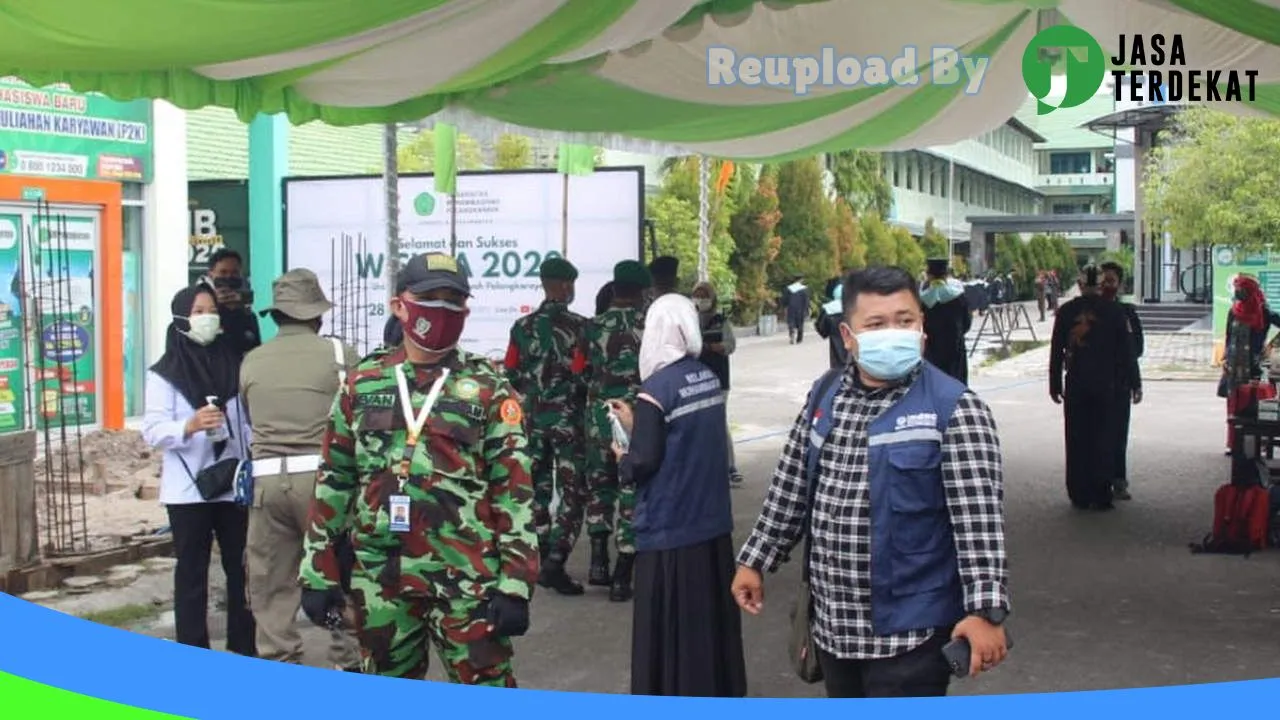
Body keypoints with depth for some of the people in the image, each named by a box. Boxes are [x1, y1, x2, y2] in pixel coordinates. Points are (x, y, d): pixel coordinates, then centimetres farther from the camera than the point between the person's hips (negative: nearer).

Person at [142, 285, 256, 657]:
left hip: (233, 484, 3)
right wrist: (190, 426, -29)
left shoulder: (234, 365, 7)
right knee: (192, 573, 4)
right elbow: (153, 431, -11)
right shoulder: (164, 373, -4)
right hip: (187, 490, -3)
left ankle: (244, 650, 20)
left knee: (241, 569, 9)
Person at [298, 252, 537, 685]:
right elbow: (333, 482, 11)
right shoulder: (362, 385, 7)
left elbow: (515, 490, -4)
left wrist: (515, 584, -11)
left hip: (466, 578, -3)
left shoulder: (489, 389, -1)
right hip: (380, 579, 3)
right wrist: (318, 573, 7)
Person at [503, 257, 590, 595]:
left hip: (533, 417, 5)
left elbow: (511, 375, 4)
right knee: (573, 493, 0)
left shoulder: (522, 327, 1)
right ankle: (555, 562, -11)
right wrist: (577, 393, 7)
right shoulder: (578, 326, -11)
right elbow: (583, 375, -14)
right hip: (567, 418, -4)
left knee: (538, 489, 16)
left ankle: (539, 560, 21)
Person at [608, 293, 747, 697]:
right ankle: (719, 690, 28)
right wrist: (637, 424, 12)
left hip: (669, 528, -7)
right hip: (712, 521, 7)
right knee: (711, 614, 17)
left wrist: (622, 458, 2)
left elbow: (644, 463, -18)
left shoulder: (657, 388, -17)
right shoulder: (709, 379, 5)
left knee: (671, 628, 3)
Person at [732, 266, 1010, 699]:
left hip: (910, 630, -6)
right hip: (833, 624, 6)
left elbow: (979, 518, -18)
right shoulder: (825, 394, 4)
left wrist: (985, 610, -24)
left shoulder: (955, 408, -14)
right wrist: (755, 560, 14)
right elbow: (791, 487, 13)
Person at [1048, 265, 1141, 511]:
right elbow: (1127, 350, 0)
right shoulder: (1114, 311, -3)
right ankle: (1101, 496, 3)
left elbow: (1056, 350, 2)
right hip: (1105, 386, -1)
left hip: (1075, 386, 1)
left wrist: (1055, 384, 9)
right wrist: (1135, 384, 7)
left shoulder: (1066, 311, 0)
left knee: (1077, 440, 7)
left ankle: (1079, 496, 10)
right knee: (1103, 440, 4)